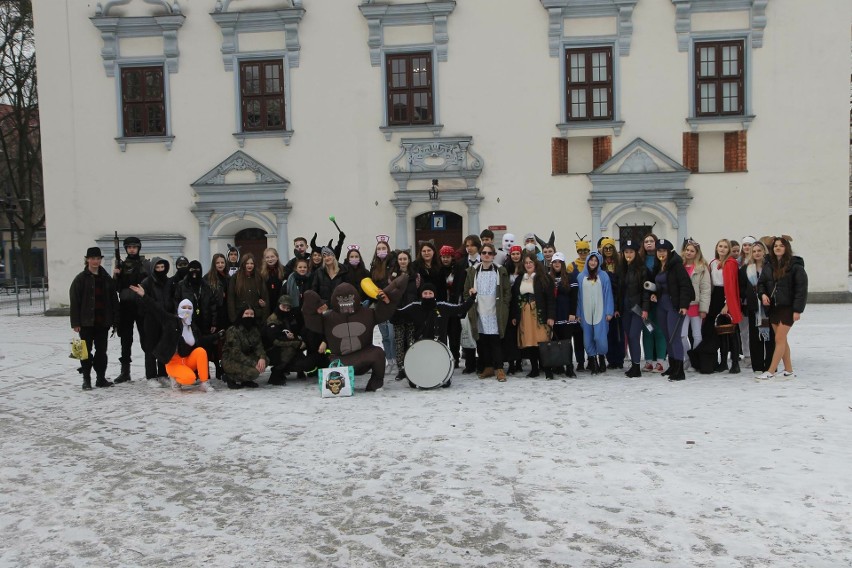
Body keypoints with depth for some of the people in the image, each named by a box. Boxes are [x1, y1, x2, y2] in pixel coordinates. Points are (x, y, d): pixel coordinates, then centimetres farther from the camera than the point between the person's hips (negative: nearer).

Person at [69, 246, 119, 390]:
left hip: (102, 322, 3)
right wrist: (75, 323, -11)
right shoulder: (80, 279, -2)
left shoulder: (106, 279, 9)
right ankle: (86, 379, 11)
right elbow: (74, 302, -5)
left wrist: (115, 320, 5)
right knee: (87, 351, 3)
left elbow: (114, 300, 10)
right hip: (86, 322, -3)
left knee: (102, 350, 8)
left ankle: (101, 378, 16)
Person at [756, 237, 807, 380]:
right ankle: (789, 370, 21)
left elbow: (801, 288, -12)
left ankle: (771, 371, -2)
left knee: (779, 339, -6)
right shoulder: (768, 266, 8)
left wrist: (797, 309, -16)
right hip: (773, 307, 6)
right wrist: (763, 294, -5)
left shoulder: (795, 265, -9)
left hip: (788, 307, -6)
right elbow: (761, 283, 18)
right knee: (782, 340, 12)